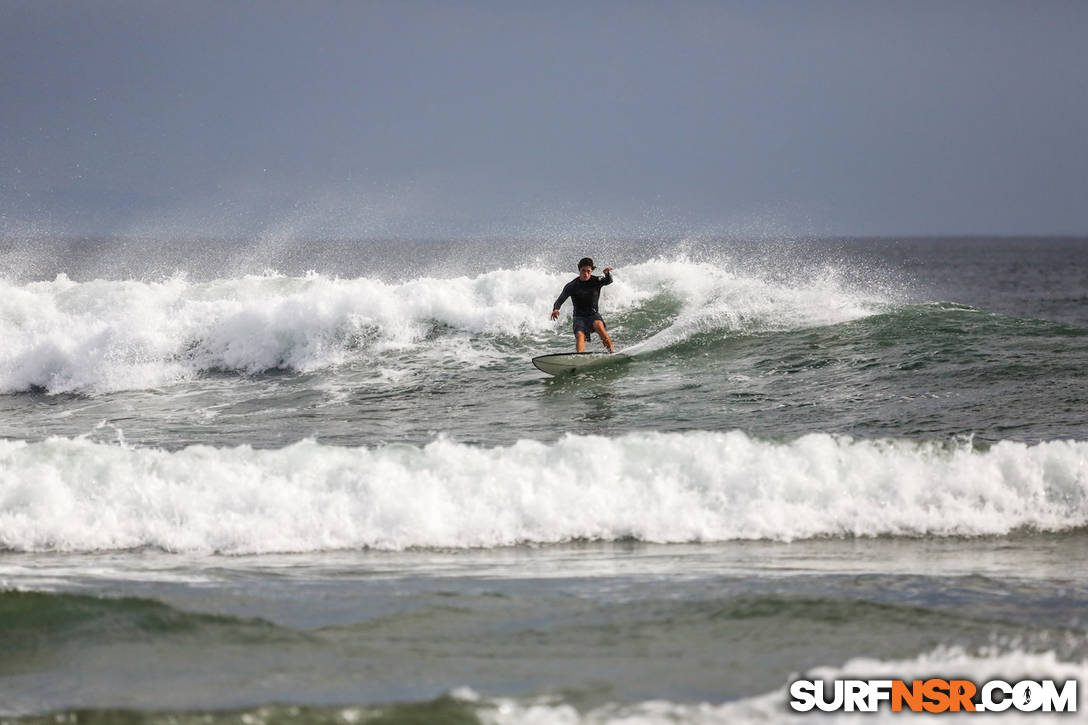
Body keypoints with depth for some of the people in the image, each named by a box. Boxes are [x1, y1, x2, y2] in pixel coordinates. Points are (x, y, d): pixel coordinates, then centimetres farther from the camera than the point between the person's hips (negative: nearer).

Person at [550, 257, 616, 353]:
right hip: (579, 317, 0)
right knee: (579, 335, -28)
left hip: (593, 315, 0)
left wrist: (607, 274, -42)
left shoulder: (596, 281, 0)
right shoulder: (571, 286, -2)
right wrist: (555, 309, -26)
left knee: (598, 325, -33)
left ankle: (612, 349, -22)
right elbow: (560, 301, -4)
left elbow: (608, 281, -18)